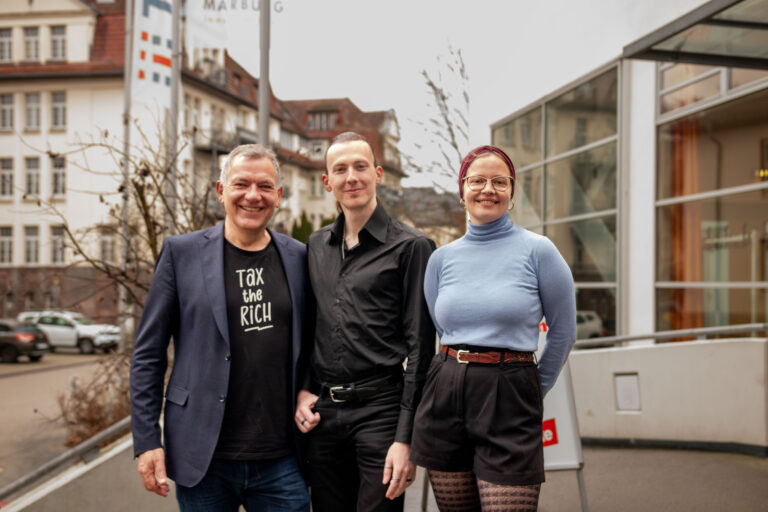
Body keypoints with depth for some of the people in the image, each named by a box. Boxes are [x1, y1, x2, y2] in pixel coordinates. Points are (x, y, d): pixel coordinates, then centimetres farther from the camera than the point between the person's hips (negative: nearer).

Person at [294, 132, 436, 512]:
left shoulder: (410, 247, -5)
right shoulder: (316, 246, 12)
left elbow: (420, 348, -8)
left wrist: (405, 438, -12)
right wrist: (304, 390, 6)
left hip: (380, 409, -5)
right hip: (322, 412, 5)